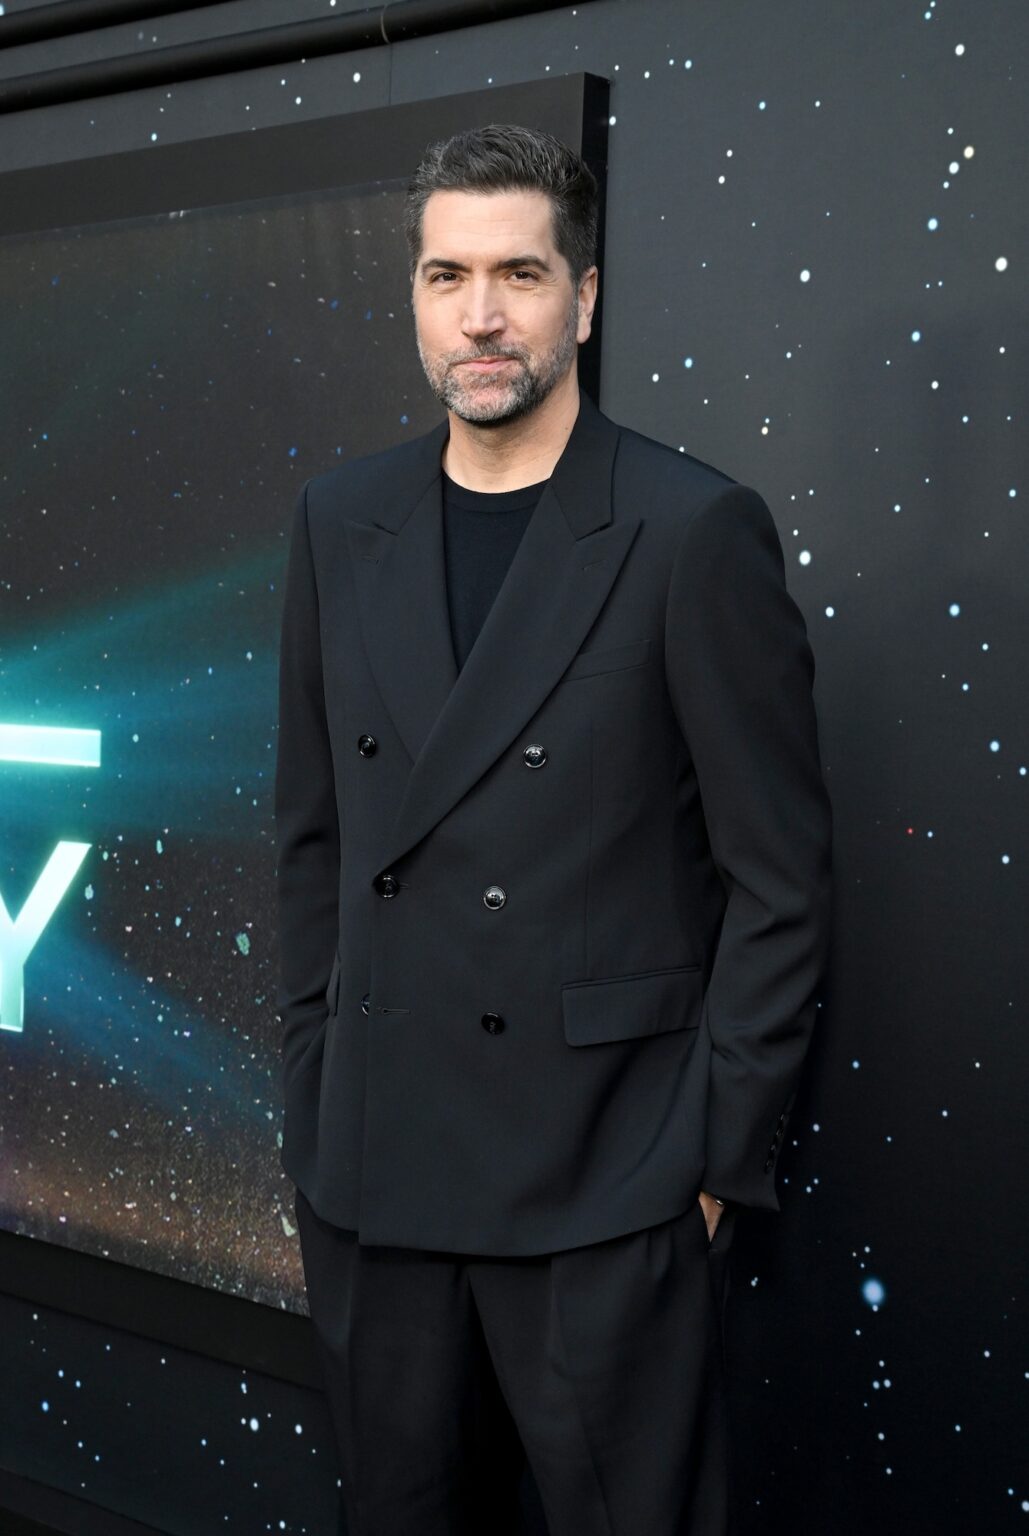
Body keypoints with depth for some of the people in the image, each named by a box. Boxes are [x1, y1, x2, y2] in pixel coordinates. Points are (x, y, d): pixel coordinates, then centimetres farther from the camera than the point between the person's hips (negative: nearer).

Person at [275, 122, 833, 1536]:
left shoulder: (695, 532, -8)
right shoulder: (340, 524, 7)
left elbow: (779, 878, -7)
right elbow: (316, 833, 12)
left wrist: (718, 1156, -8)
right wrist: (312, 1098, 9)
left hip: (609, 1183, -4)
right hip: (373, 1168, 5)